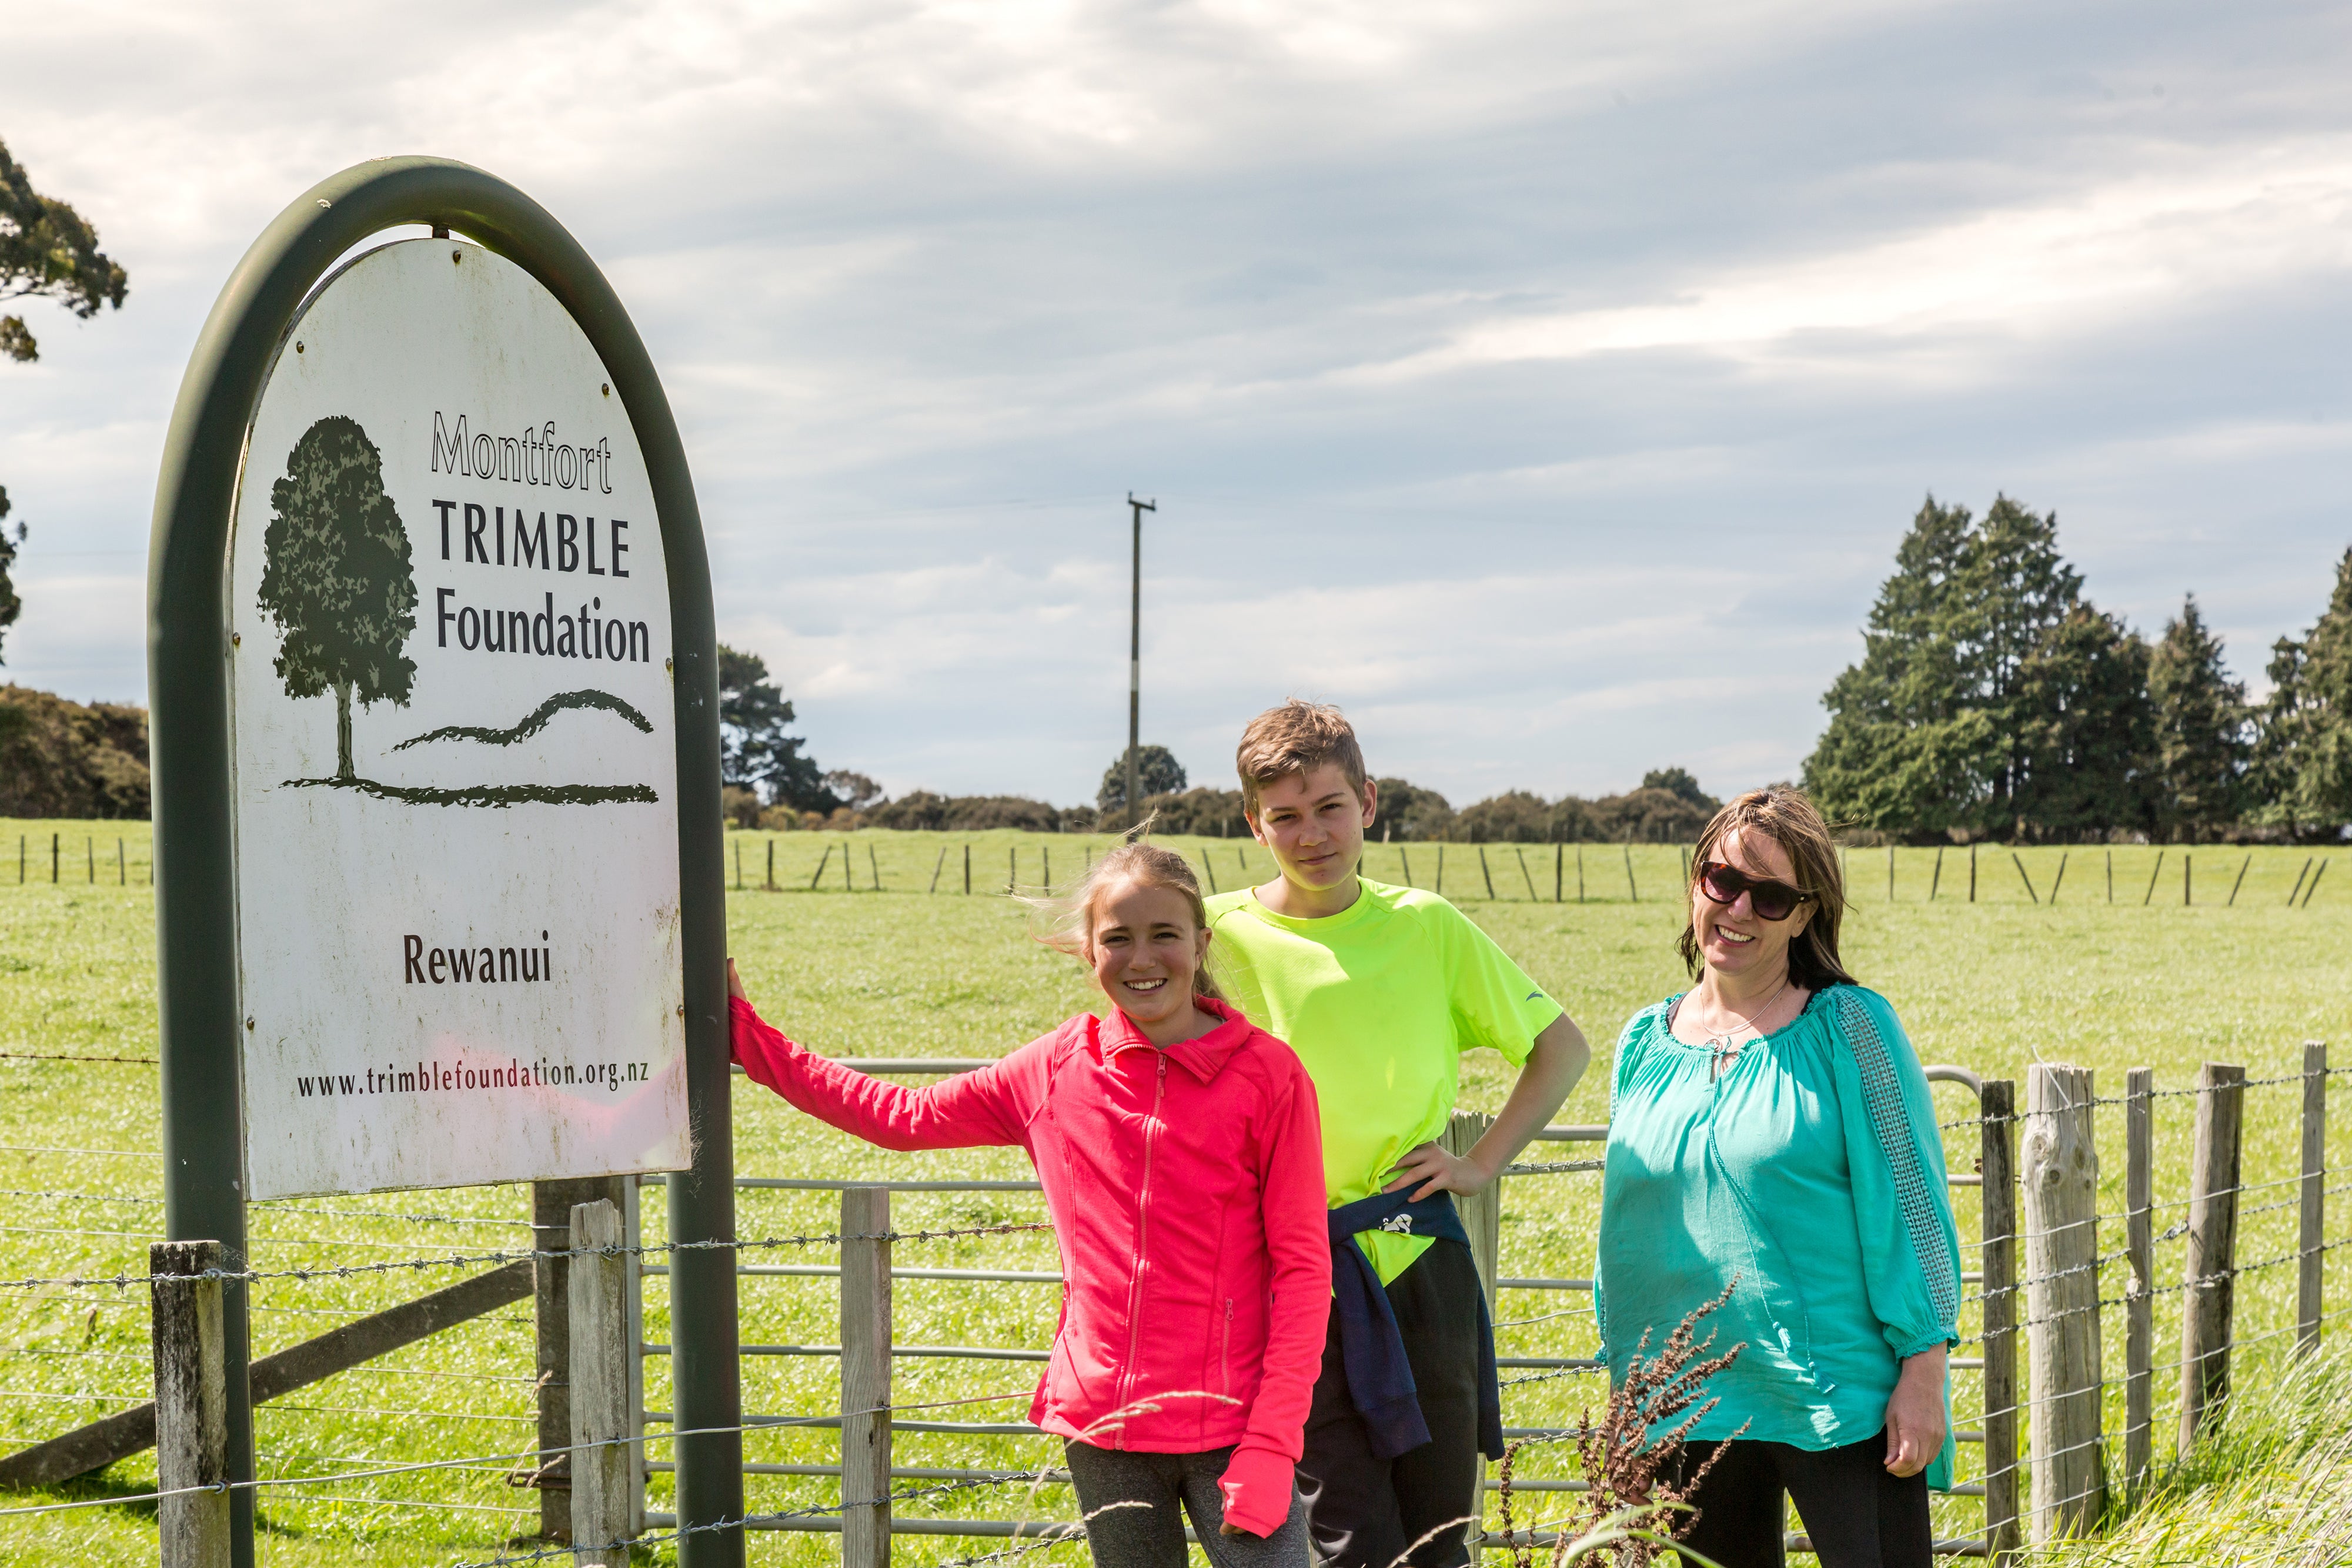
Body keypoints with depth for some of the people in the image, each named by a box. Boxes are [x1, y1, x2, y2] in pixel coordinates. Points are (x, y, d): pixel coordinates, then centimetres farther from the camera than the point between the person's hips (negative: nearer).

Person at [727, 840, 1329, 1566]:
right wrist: (743, 1033, 15)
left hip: (1228, 1430, -3)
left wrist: (1270, 1444, -12)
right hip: (1102, 1425, 4)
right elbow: (903, 1117, 16)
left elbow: (1302, 1266, -6)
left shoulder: (1267, 1074, -6)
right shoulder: (1055, 1070, 5)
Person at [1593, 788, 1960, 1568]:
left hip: (1839, 1402, -5)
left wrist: (1922, 1372, -11)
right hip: (1690, 1409, 5)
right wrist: (1625, 1391, 18)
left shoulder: (1848, 1028, -4)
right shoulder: (1647, 1043, 9)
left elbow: (1911, 1205, -5)